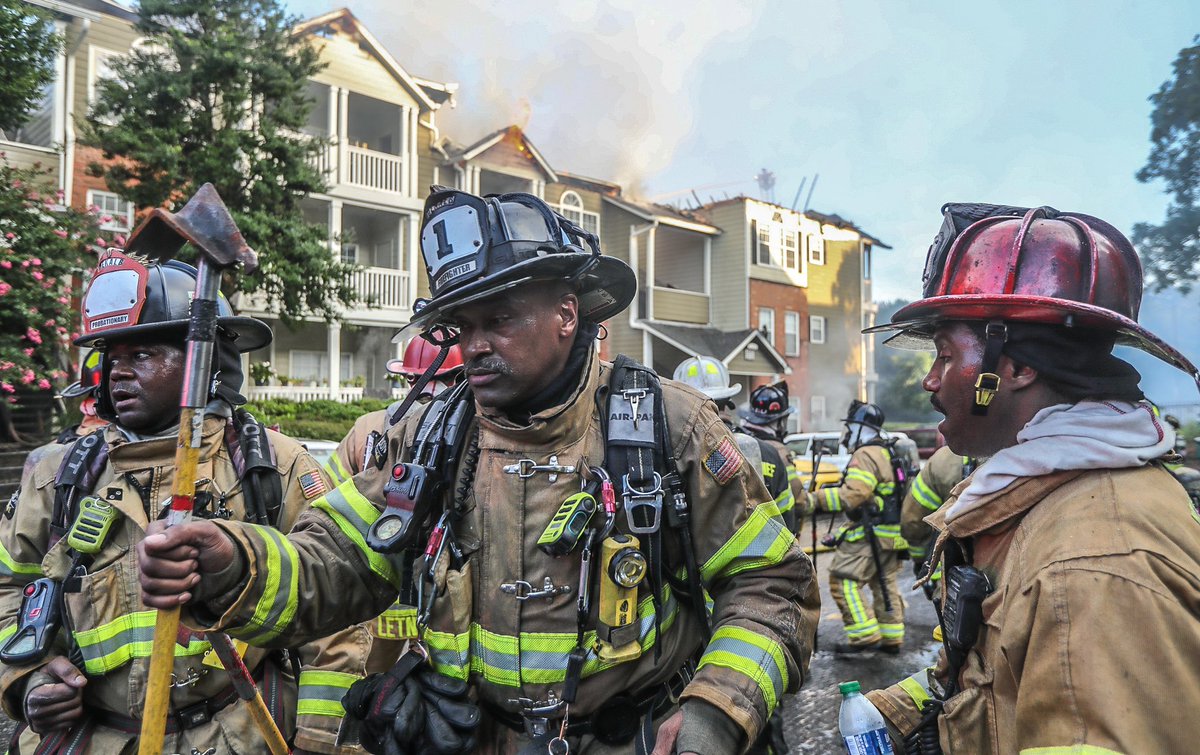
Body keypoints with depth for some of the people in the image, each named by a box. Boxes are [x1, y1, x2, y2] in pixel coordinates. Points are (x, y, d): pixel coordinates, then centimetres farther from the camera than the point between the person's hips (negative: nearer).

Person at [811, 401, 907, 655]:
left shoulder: (866, 455, -15)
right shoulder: (889, 452, 17)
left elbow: (852, 495, -25)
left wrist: (816, 498, -22)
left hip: (870, 533, -10)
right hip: (891, 535, 10)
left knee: (843, 581, -7)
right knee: (885, 585, 16)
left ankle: (865, 636, -8)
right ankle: (891, 638, 21)